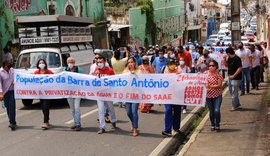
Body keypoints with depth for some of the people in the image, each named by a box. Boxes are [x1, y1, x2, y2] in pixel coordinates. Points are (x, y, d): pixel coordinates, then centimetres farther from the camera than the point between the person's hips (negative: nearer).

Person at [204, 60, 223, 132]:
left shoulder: (218, 74, -6)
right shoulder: (205, 73, 2)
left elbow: (219, 85, -12)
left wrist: (210, 86, -23)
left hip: (217, 95, -2)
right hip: (209, 95, 3)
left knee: (216, 110, -14)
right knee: (211, 111, 8)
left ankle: (217, 125, 6)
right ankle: (212, 125, 29)